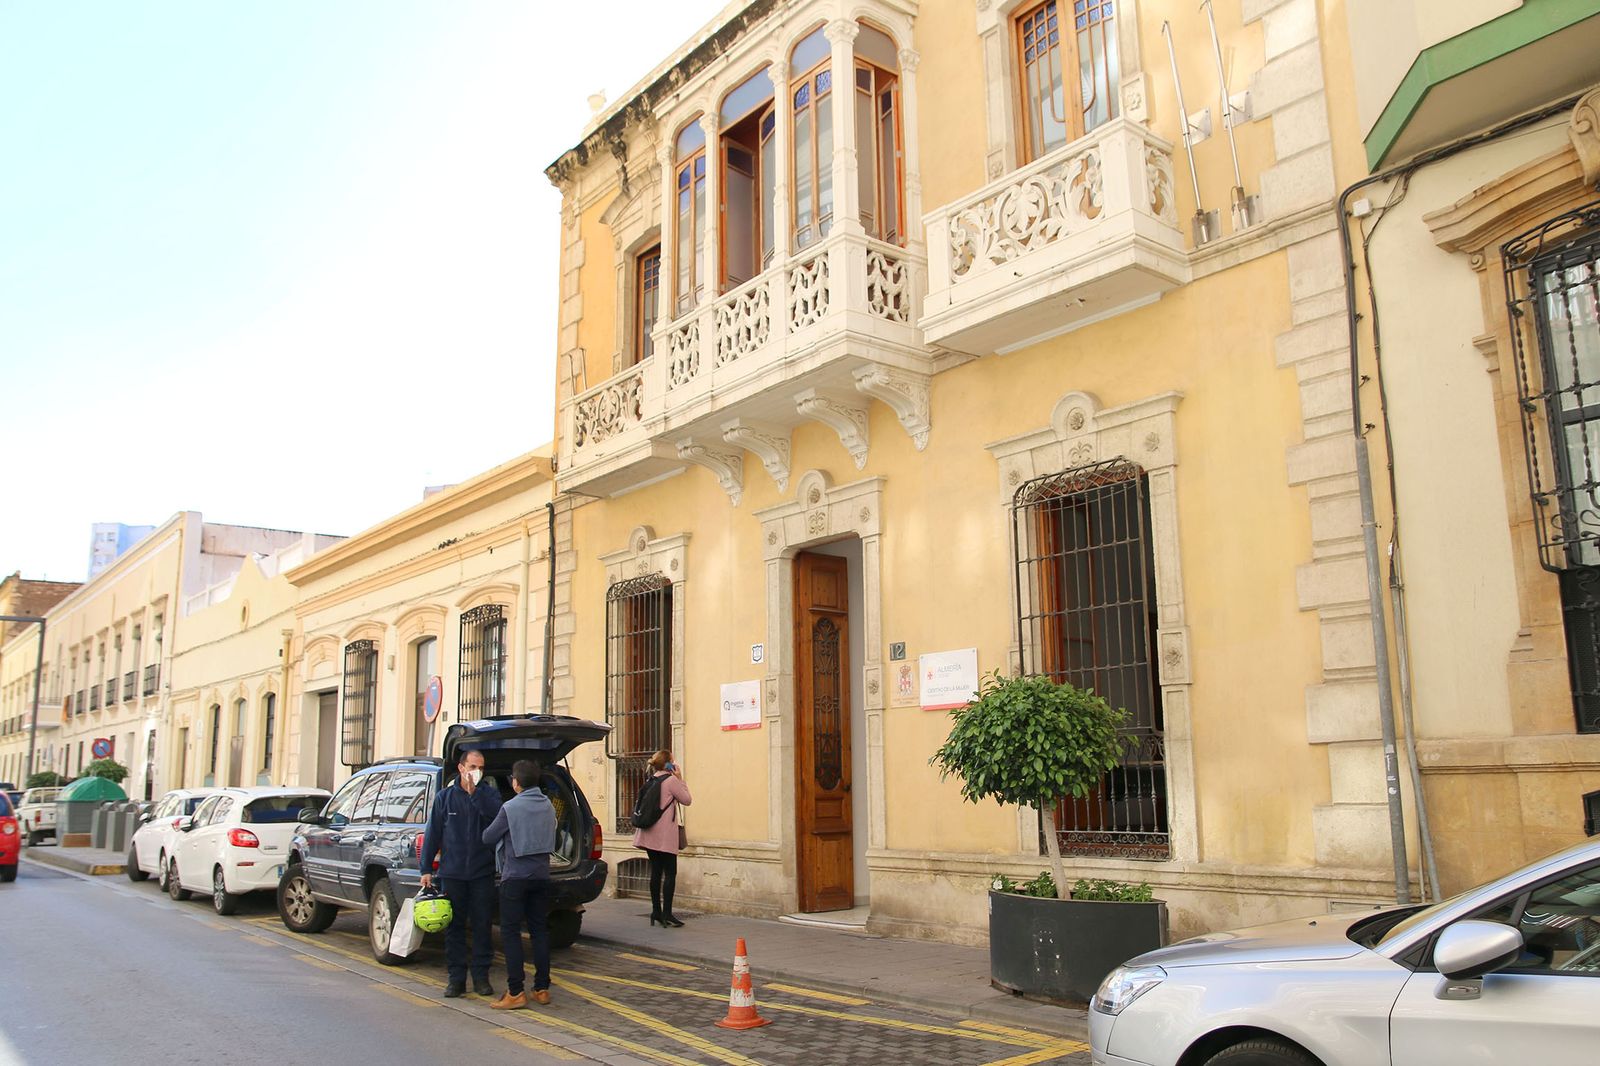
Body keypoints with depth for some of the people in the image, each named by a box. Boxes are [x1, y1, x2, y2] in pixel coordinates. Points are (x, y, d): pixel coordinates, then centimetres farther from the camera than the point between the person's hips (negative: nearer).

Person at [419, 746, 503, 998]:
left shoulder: (489, 793, 2)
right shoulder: (445, 796, 3)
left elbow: (496, 815, -20)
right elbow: (433, 833, 5)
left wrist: (474, 792, -22)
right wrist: (426, 869, 2)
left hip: (483, 872, -1)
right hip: (452, 872, 1)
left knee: (482, 926, 4)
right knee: (454, 927, 6)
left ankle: (481, 976, 14)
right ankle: (457, 977, 15)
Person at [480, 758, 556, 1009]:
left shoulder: (511, 807, -13)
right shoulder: (548, 806, 6)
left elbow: (488, 837, -3)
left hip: (515, 876, -6)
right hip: (541, 875, 6)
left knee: (510, 933, -1)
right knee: (540, 930, 11)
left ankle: (515, 992, -4)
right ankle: (542, 988, 13)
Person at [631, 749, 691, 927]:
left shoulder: (651, 781, 13)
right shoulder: (671, 780, -10)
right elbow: (687, 800, -3)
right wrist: (680, 779, 1)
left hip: (650, 833, 8)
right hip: (665, 834, -7)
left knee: (656, 871, 10)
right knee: (670, 873, -4)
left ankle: (656, 911, 12)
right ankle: (667, 913, -7)